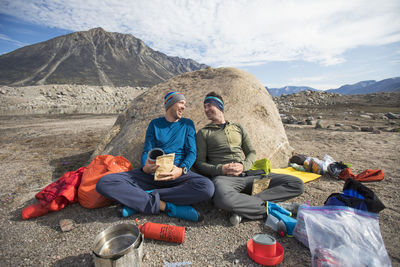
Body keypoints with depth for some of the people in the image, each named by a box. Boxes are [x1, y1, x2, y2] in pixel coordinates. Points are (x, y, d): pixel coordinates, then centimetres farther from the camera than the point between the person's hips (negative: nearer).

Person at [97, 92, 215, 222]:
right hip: (152, 173, 1)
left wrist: (182, 170, -20)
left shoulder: (187, 124, 12)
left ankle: (140, 200, -23)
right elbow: (147, 151, 7)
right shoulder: (155, 124, 13)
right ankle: (166, 206, -24)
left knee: (207, 187, -33)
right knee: (104, 183, -20)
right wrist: (145, 167, -18)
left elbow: (191, 152, 2)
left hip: (178, 174, 0)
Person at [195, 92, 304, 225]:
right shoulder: (204, 133, 11)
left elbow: (251, 153, 18)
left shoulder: (238, 128, 21)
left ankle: (244, 205, -24)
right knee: (222, 198, -42)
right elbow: (200, 163, 5)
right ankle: (270, 208, -21)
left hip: (247, 174, 5)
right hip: (223, 177, -4)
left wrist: (243, 166, -5)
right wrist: (221, 169, -13)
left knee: (297, 184, -9)